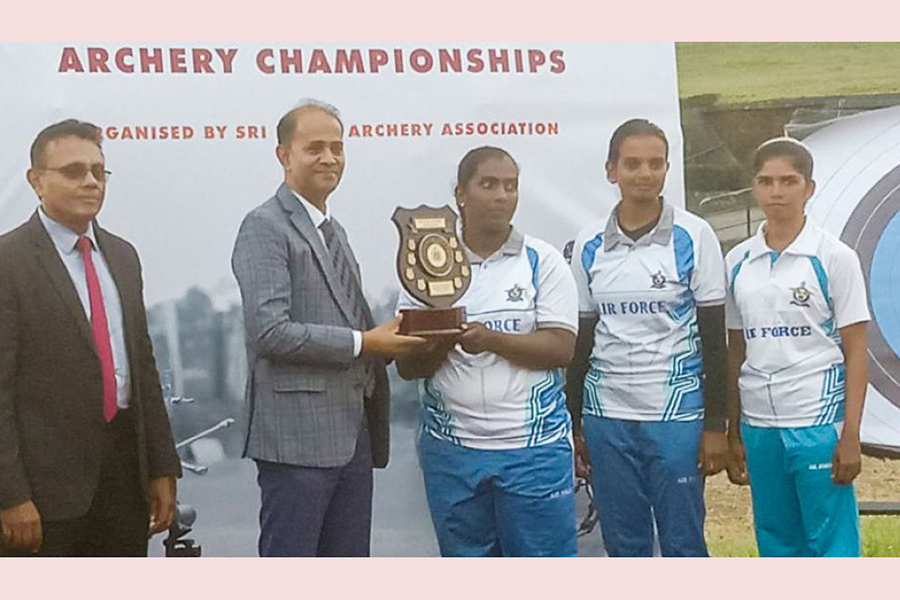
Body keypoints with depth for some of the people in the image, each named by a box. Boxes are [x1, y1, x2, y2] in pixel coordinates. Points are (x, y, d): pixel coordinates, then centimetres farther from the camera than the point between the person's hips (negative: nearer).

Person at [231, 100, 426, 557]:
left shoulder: (333, 230, 20)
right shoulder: (265, 226, -8)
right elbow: (270, 332, -19)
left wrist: (390, 337, 1)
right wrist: (363, 342, -15)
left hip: (352, 434, 9)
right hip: (297, 435, -8)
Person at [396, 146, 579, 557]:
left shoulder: (542, 261, 1)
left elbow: (560, 349, -9)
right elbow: (407, 367, 2)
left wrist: (491, 340, -22)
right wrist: (441, 341, -18)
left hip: (533, 446, -2)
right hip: (451, 449, 3)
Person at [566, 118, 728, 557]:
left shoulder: (694, 236, -2)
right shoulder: (588, 244, 6)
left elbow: (714, 335, -1)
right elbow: (582, 338, 11)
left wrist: (716, 424, -4)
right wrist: (574, 424, 10)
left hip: (676, 416, -3)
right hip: (606, 417, 3)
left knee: (683, 545, 3)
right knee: (624, 547, 10)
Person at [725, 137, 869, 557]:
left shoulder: (835, 258, -3)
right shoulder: (737, 263, 8)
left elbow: (855, 352, -3)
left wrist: (850, 435, -9)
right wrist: (733, 432, 11)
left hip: (819, 425, -4)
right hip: (759, 425, 4)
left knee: (833, 548, -1)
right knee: (777, 549, 12)